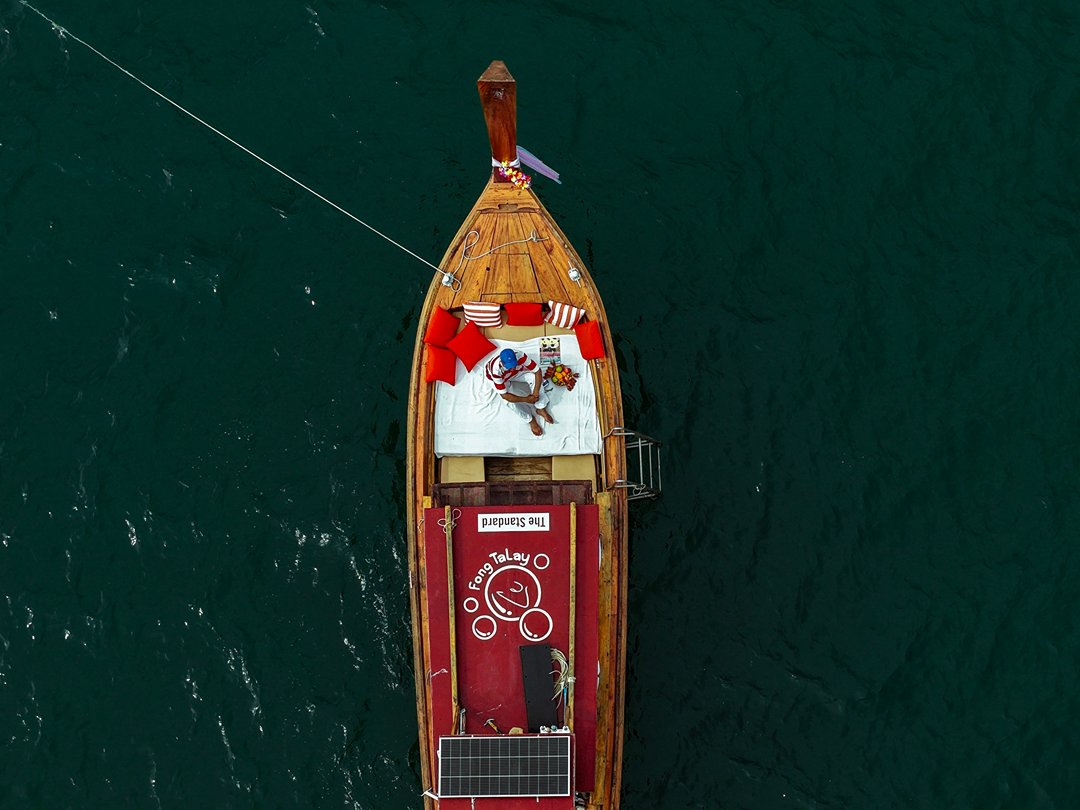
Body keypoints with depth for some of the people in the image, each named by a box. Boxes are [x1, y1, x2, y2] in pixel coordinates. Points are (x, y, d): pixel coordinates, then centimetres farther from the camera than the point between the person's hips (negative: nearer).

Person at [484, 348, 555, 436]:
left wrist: (536, 392, -34)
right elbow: (504, 395, -38)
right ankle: (530, 419, -4)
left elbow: (537, 371, -26)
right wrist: (526, 399, -35)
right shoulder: (496, 371, -44)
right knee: (510, 399, -28)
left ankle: (540, 409, -8)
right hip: (499, 379, -3)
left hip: (516, 372, 3)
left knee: (534, 377, -24)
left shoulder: (520, 356, -38)